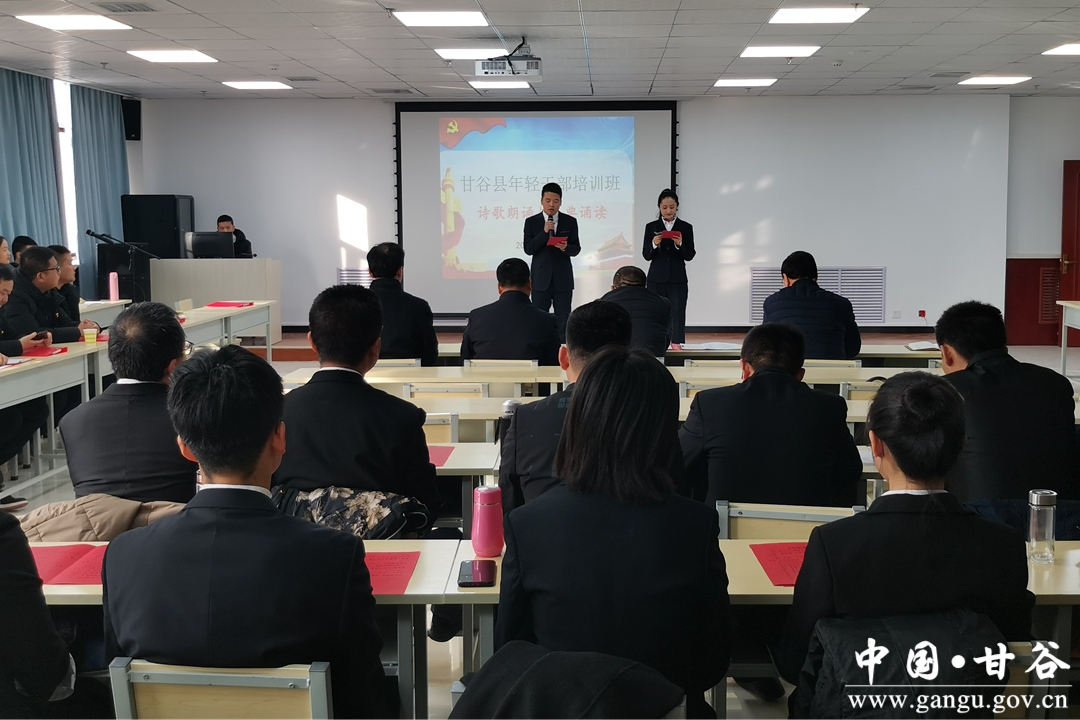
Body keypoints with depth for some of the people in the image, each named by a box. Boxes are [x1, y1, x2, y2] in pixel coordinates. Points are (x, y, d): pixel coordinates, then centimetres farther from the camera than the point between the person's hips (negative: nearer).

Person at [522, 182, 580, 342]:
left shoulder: (570, 221, 4)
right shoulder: (531, 222, 1)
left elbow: (576, 249, 3)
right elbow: (528, 249, -7)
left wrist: (566, 247, -19)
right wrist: (544, 232, -18)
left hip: (563, 279, 1)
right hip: (540, 279, -1)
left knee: (563, 321, 3)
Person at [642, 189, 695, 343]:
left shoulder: (685, 227, 3)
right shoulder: (651, 227, 5)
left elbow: (690, 256, 0)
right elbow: (646, 255, 2)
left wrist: (680, 244, -18)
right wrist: (654, 244, -17)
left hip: (677, 280, -1)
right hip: (656, 279, 1)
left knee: (677, 318, -3)